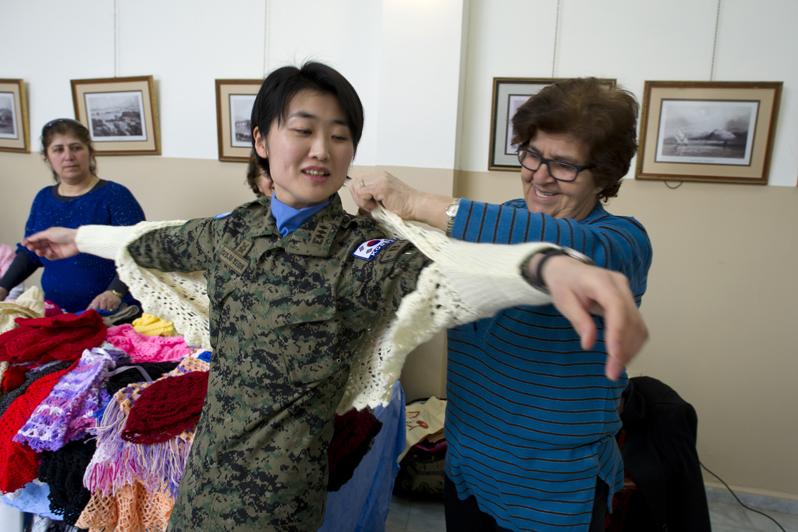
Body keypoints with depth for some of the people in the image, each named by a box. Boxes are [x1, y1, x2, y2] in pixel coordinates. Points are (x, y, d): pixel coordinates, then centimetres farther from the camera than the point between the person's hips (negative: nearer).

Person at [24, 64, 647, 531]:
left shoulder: (361, 250, -21)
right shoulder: (232, 231, -3)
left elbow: (436, 271, -42)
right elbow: (160, 242, 16)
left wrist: (546, 264, -61)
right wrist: (80, 237, 31)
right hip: (207, 469, 5)